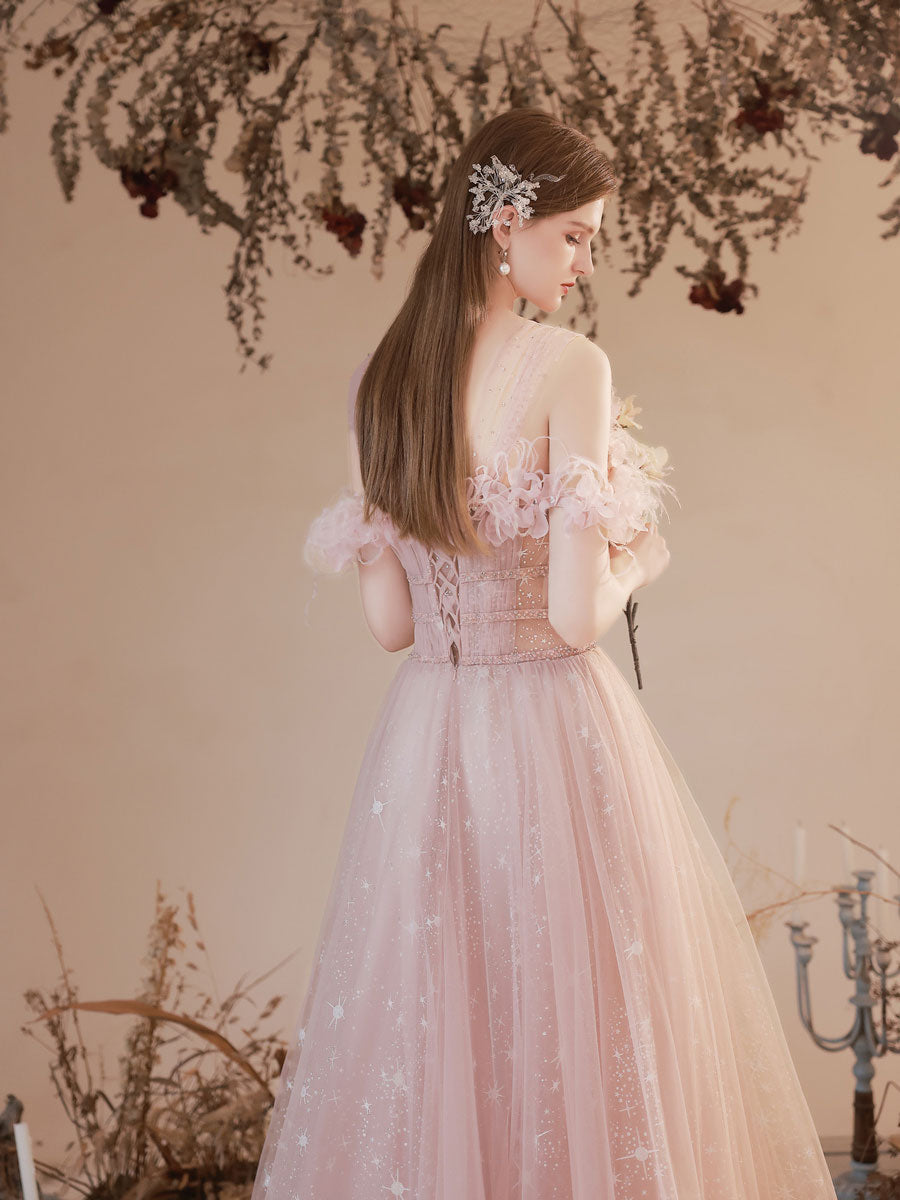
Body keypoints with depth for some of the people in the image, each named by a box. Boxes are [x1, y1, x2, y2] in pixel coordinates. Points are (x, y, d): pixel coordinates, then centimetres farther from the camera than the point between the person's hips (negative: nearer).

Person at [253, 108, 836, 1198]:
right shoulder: (567, 367, -13)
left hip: (425, 734, 6)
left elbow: (387, 619, 5)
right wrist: (631, 562, 2)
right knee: (573, 1031, 6)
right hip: (551, 731, -6)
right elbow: (578, 616, -18)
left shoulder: (380, 379, 4)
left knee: (432, 1021, 15)